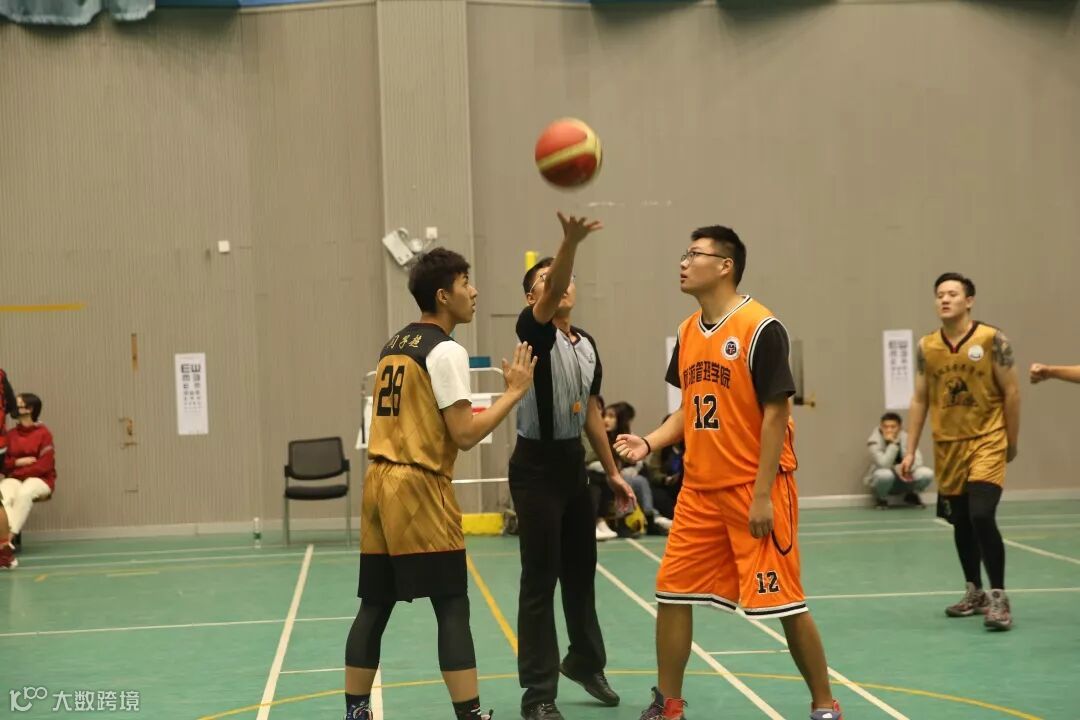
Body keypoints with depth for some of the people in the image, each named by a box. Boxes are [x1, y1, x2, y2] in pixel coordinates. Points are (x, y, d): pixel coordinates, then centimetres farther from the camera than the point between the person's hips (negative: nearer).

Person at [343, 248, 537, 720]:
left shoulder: (394, 345, 16)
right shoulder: (445, 350, -10)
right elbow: (466, 435, -14)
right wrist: (514, 392, -6)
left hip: (380, 482, 8)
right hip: (418, 487, -8)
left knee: (374, 606, 12)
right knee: (453, 607, -4)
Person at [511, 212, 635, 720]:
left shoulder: (586, 344, 12)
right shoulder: (534, 331, -10)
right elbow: (550, 298, -33)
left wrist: (612, 472, 16)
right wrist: (571, 242, -49)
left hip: (573, 464, 7)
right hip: (537, 466, -7)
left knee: (581, 572, 17)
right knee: (540, 579, -4)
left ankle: (585, 662, 36)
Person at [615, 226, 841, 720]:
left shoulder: (761, 328, -13)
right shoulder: (687, 332, 9)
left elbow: (776, 414, -15)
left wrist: (762, 495, -18)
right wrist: (649, 442, 1)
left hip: (755, 489, -7)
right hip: (699, 490, 7)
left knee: (783, 601, -1)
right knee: (671, 592, 6)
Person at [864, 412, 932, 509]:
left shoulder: (906, 438, -10)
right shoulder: (874, 441, -20)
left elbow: (917, 461, -18)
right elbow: (884, 464, -31)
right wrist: (893, 444, -33)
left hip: (903, 480, 3)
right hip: (880, 480, -3)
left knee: (927, 473, -25)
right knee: (885, 474, -39)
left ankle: (911, 496, 8)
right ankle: (880, 498, -4)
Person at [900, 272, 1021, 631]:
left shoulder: (992, 339, -8)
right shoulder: (927, 346, 2)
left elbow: (1011, 392, -2)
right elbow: (920, 399, 7)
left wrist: (1012, 441, 1)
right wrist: (911, 450, 5)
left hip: (987, 442, -4)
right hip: (947, 445, 4)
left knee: (982, 516, -17)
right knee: (960, 522, 12)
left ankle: (999, 598, -7)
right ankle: (975, 592, 28)